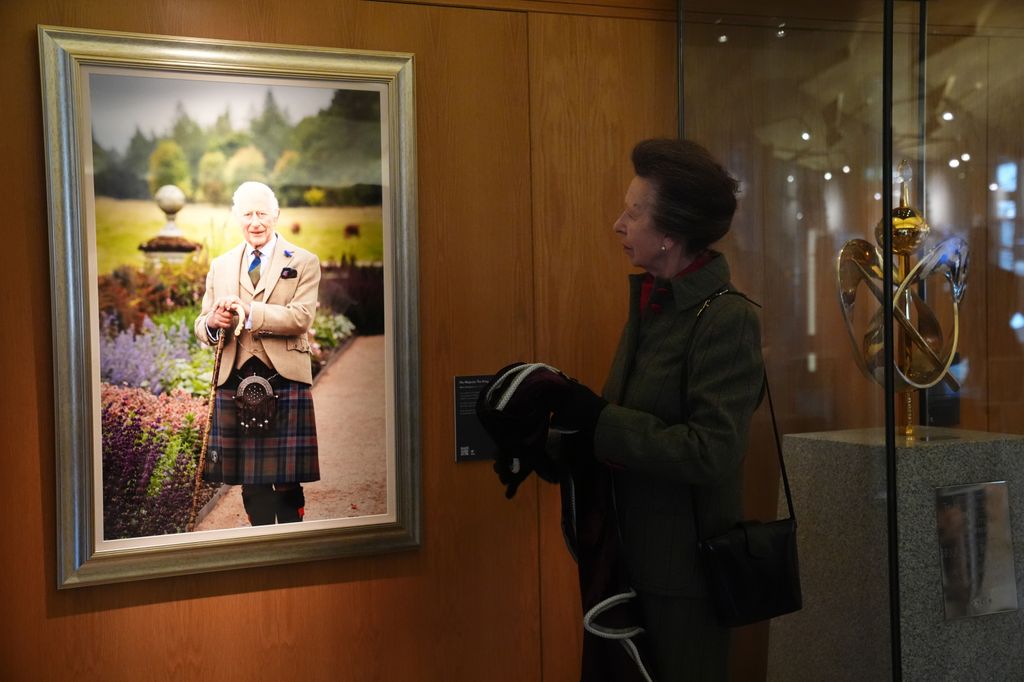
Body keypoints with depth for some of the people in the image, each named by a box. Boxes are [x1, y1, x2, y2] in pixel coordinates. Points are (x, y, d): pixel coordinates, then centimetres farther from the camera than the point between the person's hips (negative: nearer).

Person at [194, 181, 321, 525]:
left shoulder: (304, 262, 5)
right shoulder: (220, 266, 15)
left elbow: (301, 318, -10)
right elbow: (201, 326, 13)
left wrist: (249, 312, -21)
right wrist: (212, 323, -11)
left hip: (285, 382, -3)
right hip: (235, 382, 3)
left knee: (287, 481, -2)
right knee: (251, 482, 6)